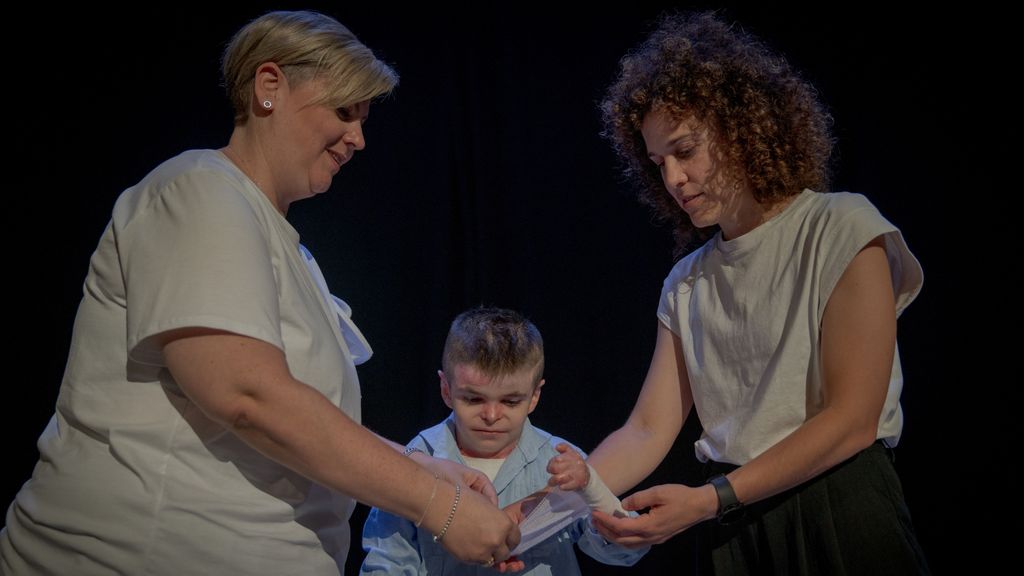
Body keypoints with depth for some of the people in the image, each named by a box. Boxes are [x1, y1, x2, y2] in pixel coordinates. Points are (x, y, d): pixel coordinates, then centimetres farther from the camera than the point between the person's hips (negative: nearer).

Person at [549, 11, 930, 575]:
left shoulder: (841, 231, -8)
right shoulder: (686, 284, 9)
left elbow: (852, 419, -14)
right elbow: (648, 429, 2)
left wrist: (709, 500, -20)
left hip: (838, 516, -5)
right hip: (730, 528, 5)